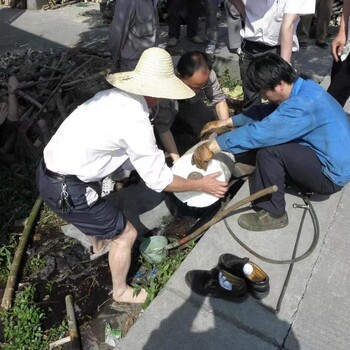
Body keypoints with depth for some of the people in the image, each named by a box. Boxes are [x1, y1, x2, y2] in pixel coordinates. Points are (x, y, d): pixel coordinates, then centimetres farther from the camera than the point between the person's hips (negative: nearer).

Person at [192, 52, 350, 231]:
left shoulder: (303, 105, -31)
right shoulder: (302, 89, 0)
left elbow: (258, 132, -34)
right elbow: (264, 113, 8)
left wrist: (211, 146, -28)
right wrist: (226, 122, 5)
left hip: (330, 174, -9)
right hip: (329, 158, 9)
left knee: (267, 150, -23)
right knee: (267, 140, 7)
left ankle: (273, 213, -8)